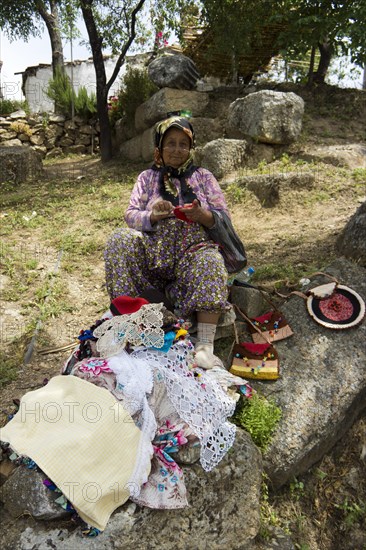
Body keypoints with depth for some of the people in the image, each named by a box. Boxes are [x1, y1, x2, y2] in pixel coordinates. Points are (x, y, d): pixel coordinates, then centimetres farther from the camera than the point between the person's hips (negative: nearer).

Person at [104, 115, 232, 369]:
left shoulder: (203, 176, 16)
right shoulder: (148, 177, 17)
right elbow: (131, 215, 6)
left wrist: (202, 215, -15)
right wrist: (152, 216, -17)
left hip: (193, 251, -1)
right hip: (153, 252, 1)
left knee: (211, 261, -34)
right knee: (121, 239, -26)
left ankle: (205, 347, -37)